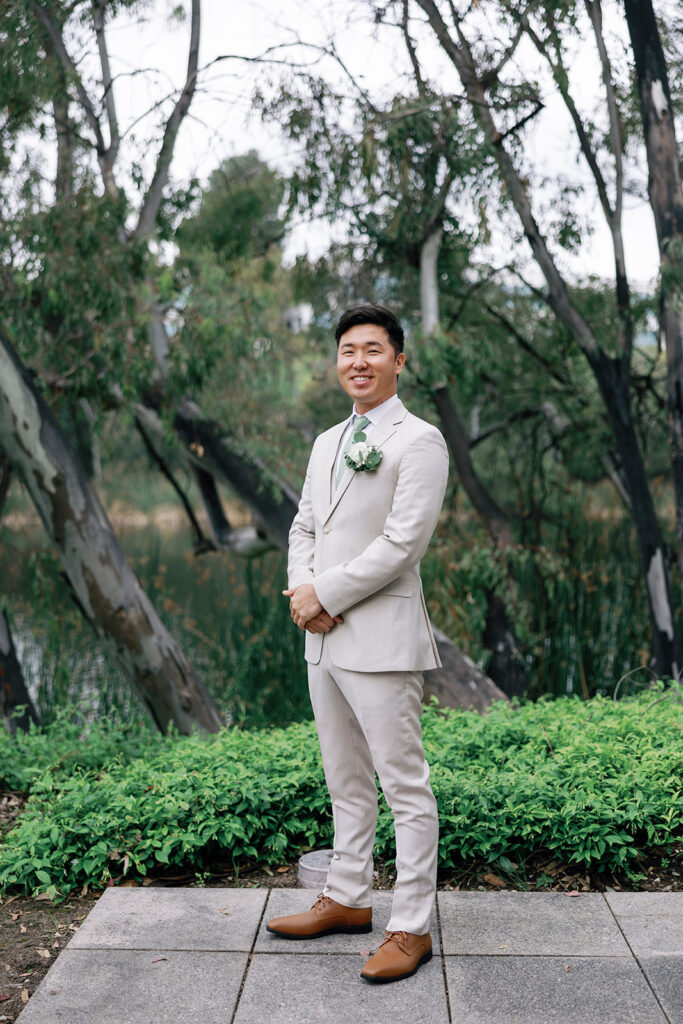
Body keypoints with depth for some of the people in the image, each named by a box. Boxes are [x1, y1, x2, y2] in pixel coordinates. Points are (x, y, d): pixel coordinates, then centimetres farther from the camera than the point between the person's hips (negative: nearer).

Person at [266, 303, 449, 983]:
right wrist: (299, 590, -2)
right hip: (323, 639, 8)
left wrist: (325, 593, -13)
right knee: (346, 782, 18)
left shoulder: (419, 441, -8)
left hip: (381, 640, -8)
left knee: (405, 787, 1)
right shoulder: (327, 443, 17)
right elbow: (304, 527, 18)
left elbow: (403, 542, -17)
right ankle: (347, 899, 31)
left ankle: (411, 927, 10)